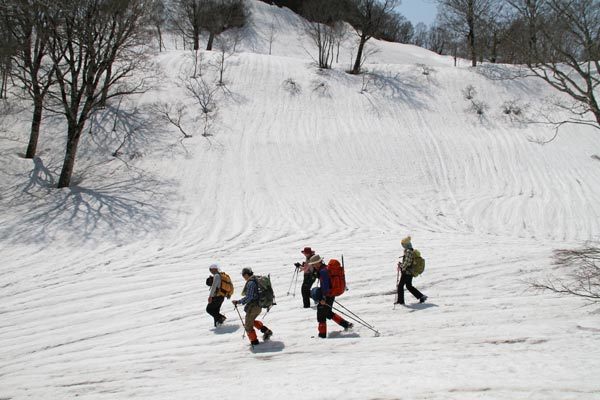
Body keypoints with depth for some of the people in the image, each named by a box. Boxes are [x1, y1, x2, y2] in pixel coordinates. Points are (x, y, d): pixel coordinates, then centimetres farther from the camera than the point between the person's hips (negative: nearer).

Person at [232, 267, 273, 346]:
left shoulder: (250, 283, -20)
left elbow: (249, 297, -24)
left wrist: (238, 302, -19)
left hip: (253, 306, -9)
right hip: (259, 306, 9)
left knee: (248, 325, 9)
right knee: (252, 320, 29)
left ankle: (254, 341, 16)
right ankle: (266, 331, 20)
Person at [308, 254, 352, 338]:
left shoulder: (323, 271, -21)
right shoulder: (326, 268, 11)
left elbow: (325, 285, -25)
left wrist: (323, 298, -26)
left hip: (327, 296, -10)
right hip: (331, 295, 10)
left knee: (321, 314, -1)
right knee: (328, 313, 23)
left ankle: (322, 335, 5)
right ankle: (346, 324, 26)